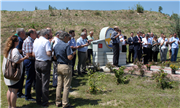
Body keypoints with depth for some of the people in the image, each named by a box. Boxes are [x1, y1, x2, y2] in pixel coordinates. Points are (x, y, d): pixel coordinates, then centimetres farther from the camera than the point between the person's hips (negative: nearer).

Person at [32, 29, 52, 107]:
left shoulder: (35, 41, 8)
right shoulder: (46, 41, -13)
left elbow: (33, 54, 10)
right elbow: (48, 53, -23)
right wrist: (51, 51, -3)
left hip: (37, 62, 7)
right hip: (45, 63, -7)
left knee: (38, 82, 15)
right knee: (45, 83, 2)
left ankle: (38, 100, 25)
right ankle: (45, 102, 10)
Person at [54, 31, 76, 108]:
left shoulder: (56, 46, 10)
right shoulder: (66, 45, -14)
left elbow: (55, 57, 15)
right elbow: (69, 57, -20)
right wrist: (74, 53, -3)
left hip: (59, 66, 8)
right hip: (66, 67, -8)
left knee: (59, 85, 14)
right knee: (66, 86, 0)